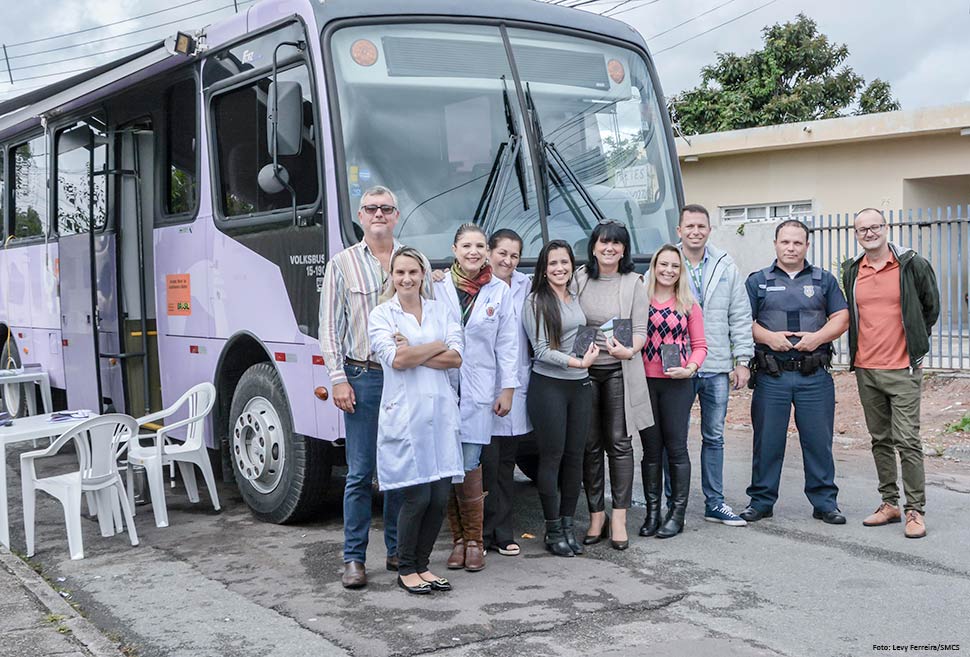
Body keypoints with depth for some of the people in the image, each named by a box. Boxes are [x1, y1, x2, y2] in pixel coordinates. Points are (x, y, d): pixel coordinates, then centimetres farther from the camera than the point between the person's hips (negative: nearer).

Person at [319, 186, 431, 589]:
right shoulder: (343, 264, 4)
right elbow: (330, 327, 2)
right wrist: (338, 378, -7)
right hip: (363, 377, -2)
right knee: (360, 472, -1)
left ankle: (399, 551, 20)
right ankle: (354, 558, 7)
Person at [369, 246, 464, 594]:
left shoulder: (441, 311, 13)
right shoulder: (381, 315, 3)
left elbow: (456, 358, 0)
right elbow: (395, 359, -12)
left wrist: (412, 352, -8)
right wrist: (437, 346, -2)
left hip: (441, 412, 4)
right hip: (404, 414, -4)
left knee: (441, 496, 3)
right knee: (418, 496, -5)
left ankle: (422, 565, 20)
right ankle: (405, 569, 14)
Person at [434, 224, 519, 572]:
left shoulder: (500, 291, 6)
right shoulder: (438, 286, 4)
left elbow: (507, 343, 7)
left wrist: (507, 389, 3)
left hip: (479, 390, -1)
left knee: (469, 466, -5)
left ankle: (474, 540, 9)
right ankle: (458, 538, 15)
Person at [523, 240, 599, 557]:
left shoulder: (576, 298, 12)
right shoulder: (536, 301, -7)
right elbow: (541, 350, -13)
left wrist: (592, 352, 6)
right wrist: (578, 362, -21)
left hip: (580, 386, 6)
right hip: (549, 385, -6)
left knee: (575, 456, 8)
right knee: (552, 456, 0)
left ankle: (567, 524, 19)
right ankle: (553, 530, 10)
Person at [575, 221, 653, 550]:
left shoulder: (634, 283, 1)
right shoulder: (579, 279, 4)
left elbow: (640, 330, -1)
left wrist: (629, 350, -21)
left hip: (619, 370, -1)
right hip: (584, 369, 2)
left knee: (619, 443, 0)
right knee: (589, 445, 5)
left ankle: (619, 518, 7)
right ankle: (596, 515, 16)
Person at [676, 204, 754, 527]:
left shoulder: (726, 267, 6)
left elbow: (740, 317, 8)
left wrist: (742, 361, 3)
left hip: (717, 367, 2)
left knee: (714, 437, 11)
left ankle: (715, 503, 20)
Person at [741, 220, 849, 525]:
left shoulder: (824, 280, 13)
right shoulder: (758, 281, 9)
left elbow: (841, 318, 7)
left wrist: (818, 337, -10)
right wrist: (768, 337, -13)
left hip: (815, 376, 1)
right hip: (771, 376, -1)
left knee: (819, 440, 4)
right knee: (767, 440, 4)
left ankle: (824, 502, 16)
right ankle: (761, 501, 15)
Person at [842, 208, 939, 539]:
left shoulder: (913, 265, -4)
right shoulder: (850, 271, 8)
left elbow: (931, 308, 9)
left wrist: (913, 345, 10)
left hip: (902, 370, -4)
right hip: (865, 369, 5)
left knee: (907, 441, -6)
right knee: (880, 440, 12)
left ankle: (915, 510, 2)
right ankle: (889, 503, 21)